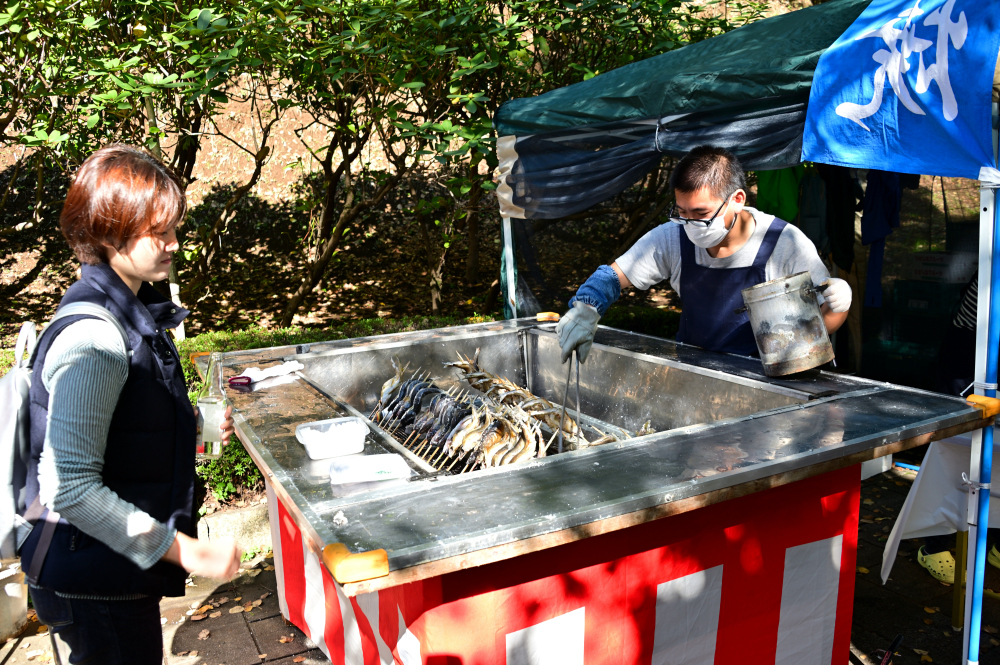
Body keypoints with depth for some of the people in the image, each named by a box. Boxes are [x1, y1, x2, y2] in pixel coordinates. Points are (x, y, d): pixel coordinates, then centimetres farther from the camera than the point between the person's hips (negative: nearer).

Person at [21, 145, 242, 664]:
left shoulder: (132, 311, 4)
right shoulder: (92, 339, -26)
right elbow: (69, 488, -29)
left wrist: (200, 424, 5)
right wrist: (186, 551, -27)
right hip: (94, 588, -9)